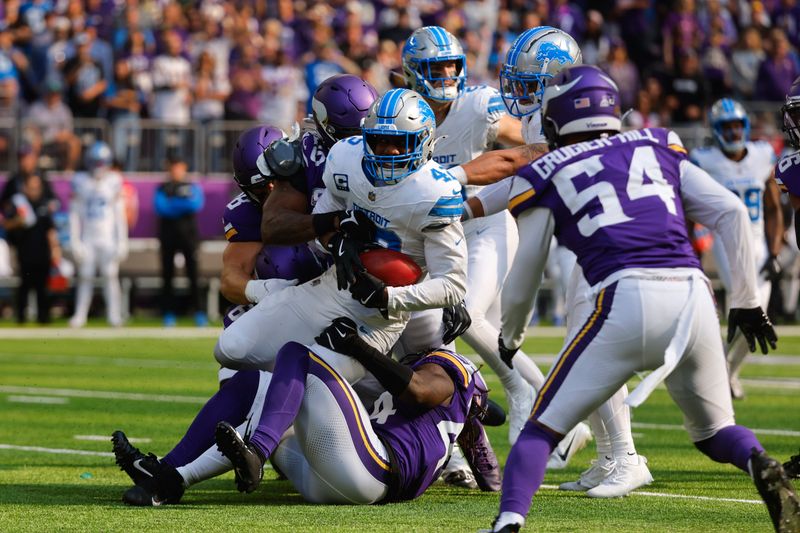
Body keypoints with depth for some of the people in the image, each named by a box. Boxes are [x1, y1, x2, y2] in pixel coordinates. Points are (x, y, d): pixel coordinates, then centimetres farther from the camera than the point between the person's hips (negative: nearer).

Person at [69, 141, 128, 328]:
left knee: (110, 276, -6)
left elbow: (120, 214, 4)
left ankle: (114, 316, -4)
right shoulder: (80, 182, 0)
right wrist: (74, 241, -2)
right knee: (85, 277, 1)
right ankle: (80, 316, 7)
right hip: (87, 238, 0)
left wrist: (122, 241, 0)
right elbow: (75, 214, 3)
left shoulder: (113, 182, 0)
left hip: (108, 237, 0)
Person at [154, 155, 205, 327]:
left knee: (193, 274, -6)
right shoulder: (162, 189, 10)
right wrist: (183, 206, -9)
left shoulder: (192, 187, 11)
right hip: (168, 234, 0)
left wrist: (173, 204, -10)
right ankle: (169, 314, 2)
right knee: (167, 275, -1)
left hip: (189, 234, 0)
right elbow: (160, 208, -7)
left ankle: (198, 312, -5)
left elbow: (196, 204, -8)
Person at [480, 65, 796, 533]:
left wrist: (511, 335, 38)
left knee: (544, 427, 9)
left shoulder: (548, 175, 15)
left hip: (624, 301, -3)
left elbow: (523, 279, 19)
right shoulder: (659, 149, 23)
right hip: (693, 295, 3)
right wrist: (746, 301, 21)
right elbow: (731, 213, 15)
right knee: (715, 431, 20)